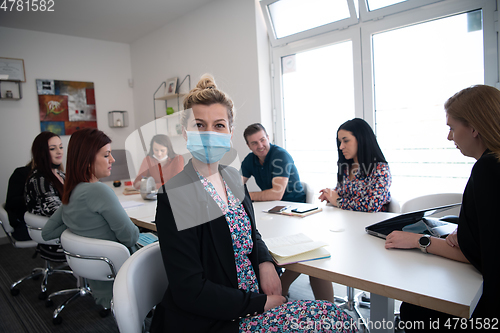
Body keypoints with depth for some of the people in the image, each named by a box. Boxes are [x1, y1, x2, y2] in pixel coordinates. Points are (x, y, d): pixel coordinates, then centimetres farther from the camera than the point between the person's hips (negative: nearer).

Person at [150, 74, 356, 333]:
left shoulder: (233, 178, 4)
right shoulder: (174, 197, -18)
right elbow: (190, 291, -20)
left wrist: (266, 263, -3)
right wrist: (263, 303, -17)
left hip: (254, 297, 7)